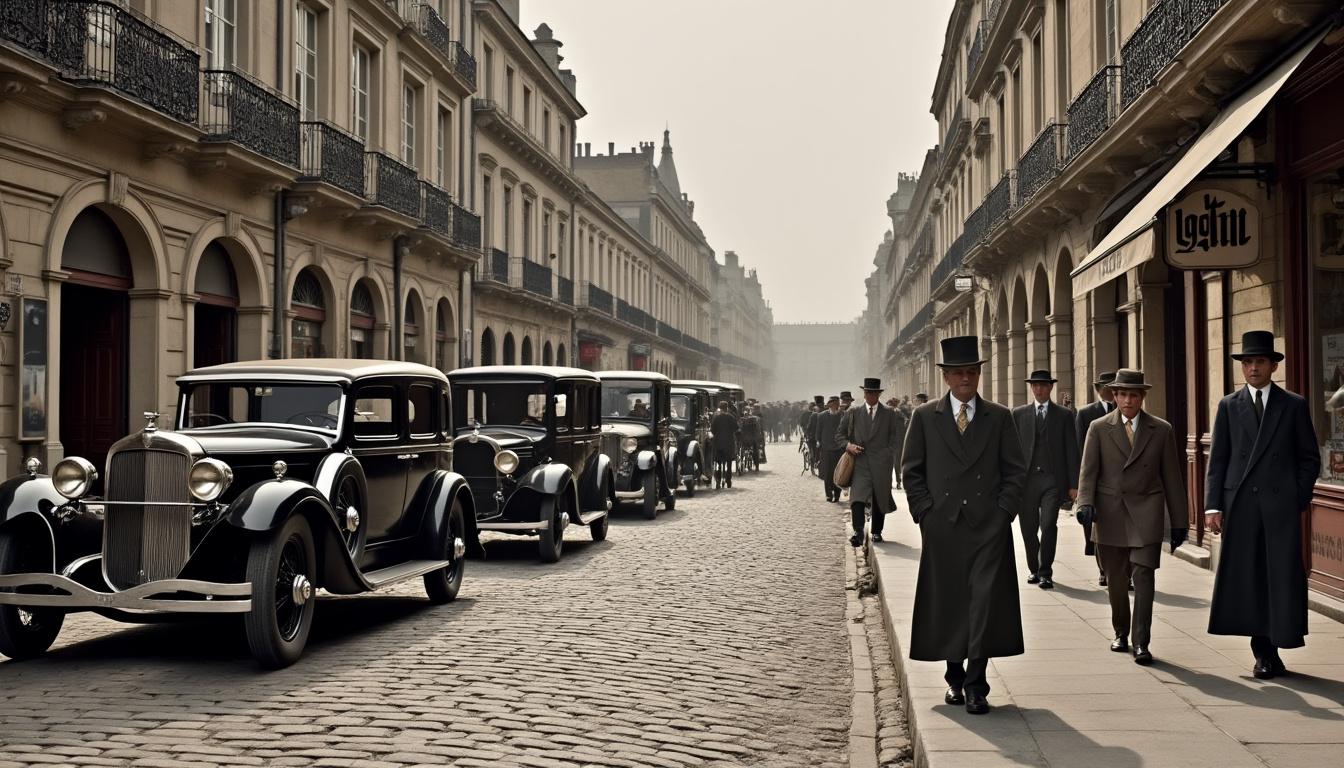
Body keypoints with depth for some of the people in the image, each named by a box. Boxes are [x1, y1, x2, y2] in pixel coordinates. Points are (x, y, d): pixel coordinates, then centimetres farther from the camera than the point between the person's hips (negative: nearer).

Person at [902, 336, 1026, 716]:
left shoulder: (999, 417, 8)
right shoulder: (924, 417, 6)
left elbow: (1015, 470, 8)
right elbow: (912, 470, 7)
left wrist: (1003, 511, -3)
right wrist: (925, 512, -2)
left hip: (989, 525, 0)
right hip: (942, 526, 0)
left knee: (986, 599, -8)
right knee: (947, 602, 6)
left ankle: (975, 684, -6)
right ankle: (954, 677, 21)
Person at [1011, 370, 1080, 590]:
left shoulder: (1064, 415, 8)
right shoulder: (1018, 414, 11)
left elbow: (1072, 452, 6)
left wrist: (1073, 484, 0)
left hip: (1053, 480, -1)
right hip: (1026, 479, 2)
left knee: (1049, 525, -14)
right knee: (1028, 528, 5)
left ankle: (1046, 572, -3)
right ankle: (1034, 569, 24)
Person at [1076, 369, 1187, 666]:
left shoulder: (1162, 430, 6)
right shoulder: (1099, 428, 5)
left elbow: (1172, 477, 7)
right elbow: (1088, 471, -1)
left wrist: (1178, 522, 6)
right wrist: (1085, 502, -19)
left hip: (1145, 514, -1)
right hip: (1109, 515, 1)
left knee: (1143, 577, -12)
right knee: (1116, 580, 10)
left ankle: (1141, 643, -10)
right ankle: (1121, 633, 29)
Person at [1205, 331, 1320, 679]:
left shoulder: (1294, 405, 8)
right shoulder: (1229, 406, 10)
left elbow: (1309, 458, 8)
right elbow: (1217, 460, 7)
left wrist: (1299, 499, -3)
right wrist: (1213, 505, -2)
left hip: (1281, 505, -1)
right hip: (1240, 505, 1)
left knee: (1283, 575, -4)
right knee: (1247, 577, 2)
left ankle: (1281, 637, 5)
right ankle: (1264, 652, 10)